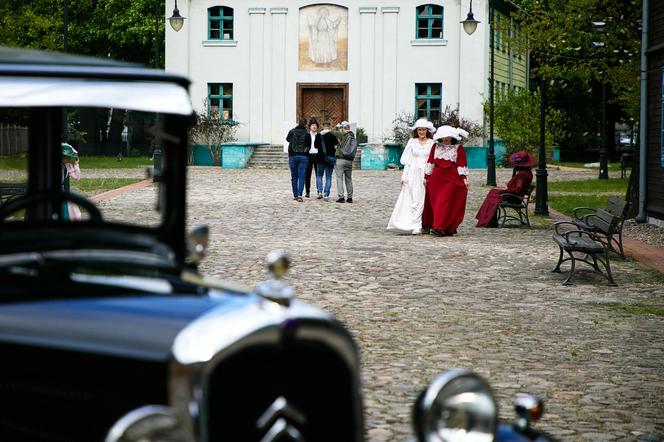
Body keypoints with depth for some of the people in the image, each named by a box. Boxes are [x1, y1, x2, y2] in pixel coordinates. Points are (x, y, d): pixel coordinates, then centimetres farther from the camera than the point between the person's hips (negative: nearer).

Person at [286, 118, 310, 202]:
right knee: (301, 177, -2)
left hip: (293, 156, 1)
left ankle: (295, 195, 12)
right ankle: (299, 195, -15)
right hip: (303, 157, -1)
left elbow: (287, 139, 19)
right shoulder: (307, 134, -5)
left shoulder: (292, 131, -2)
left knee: (294, 177, 10)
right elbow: (309, 146, 0)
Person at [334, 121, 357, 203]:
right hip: (350, 161, 6)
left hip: (340, 159, -6)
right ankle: (349, 197, 13)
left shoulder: (344, 136, -9)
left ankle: (341, 197, -9)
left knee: (339, 179, -3)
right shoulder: (353, 137, 9)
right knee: (348, 179, 13)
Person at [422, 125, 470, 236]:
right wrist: (426, 177, 10)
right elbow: (430, 162, 13)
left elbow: (462, 164, -2)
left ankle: (440, 228, -14)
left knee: (445, 202, -11)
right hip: (437, 178, 4)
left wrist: (464, 178, -9)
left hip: (452, 179, -4)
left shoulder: (458, 148, 3)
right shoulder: (436, 147, 12)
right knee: (435, 201, 2)